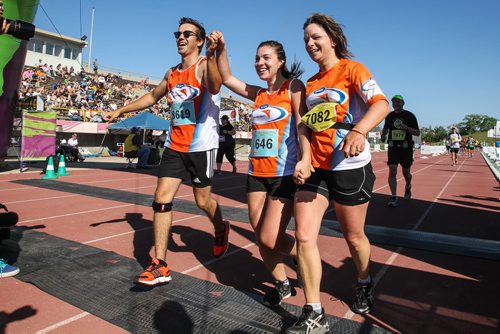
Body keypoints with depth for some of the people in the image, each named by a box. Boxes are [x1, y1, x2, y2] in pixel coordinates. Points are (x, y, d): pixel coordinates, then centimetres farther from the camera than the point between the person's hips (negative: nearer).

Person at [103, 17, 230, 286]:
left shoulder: (205, 65, -8)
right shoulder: (172, 73, 14)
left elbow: (215, 87, -32)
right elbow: (152, 96, 29)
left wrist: (210, 57, -50)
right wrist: (120, 111, 31)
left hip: (201, 145, -6)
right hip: (174, 145, 6)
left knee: (203, 200, 5)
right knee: (161, 199, -2)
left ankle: (221, 230, 39)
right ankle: (160, 266, 4)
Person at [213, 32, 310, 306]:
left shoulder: (293, 87, -2)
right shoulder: (258, 94, 15)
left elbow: (303, 123, -13)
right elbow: (226, 78, 17)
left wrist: (305, 158, -28)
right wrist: (220, 49, 1)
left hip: (285, 173, -6)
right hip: (257, 173, 6)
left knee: (270, 239, -7)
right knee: (260, 236, 8)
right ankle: (282, 285, 29)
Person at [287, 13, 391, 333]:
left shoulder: (351, 68, -4)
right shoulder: (311, 84, 15)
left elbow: (381, 104, -21)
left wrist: (358, 131, -40)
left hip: (350, 167, -5)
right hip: (316, 169, 5)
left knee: (353, 236, 11)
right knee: (304, 235, -7)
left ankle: (365, 284, 44)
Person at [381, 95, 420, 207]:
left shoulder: (410, 115, -1)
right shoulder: (389, 116, 7)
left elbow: (417, 133, -2)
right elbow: (386, 128, 24)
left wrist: (406, 128, -20)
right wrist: (383, 135, 2)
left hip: (406, 147, -1)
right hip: (393, 147, 1)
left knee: (406, 172, 11)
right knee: (392, 171, -12)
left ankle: (408, 186, 44)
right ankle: (394, 198, -11)